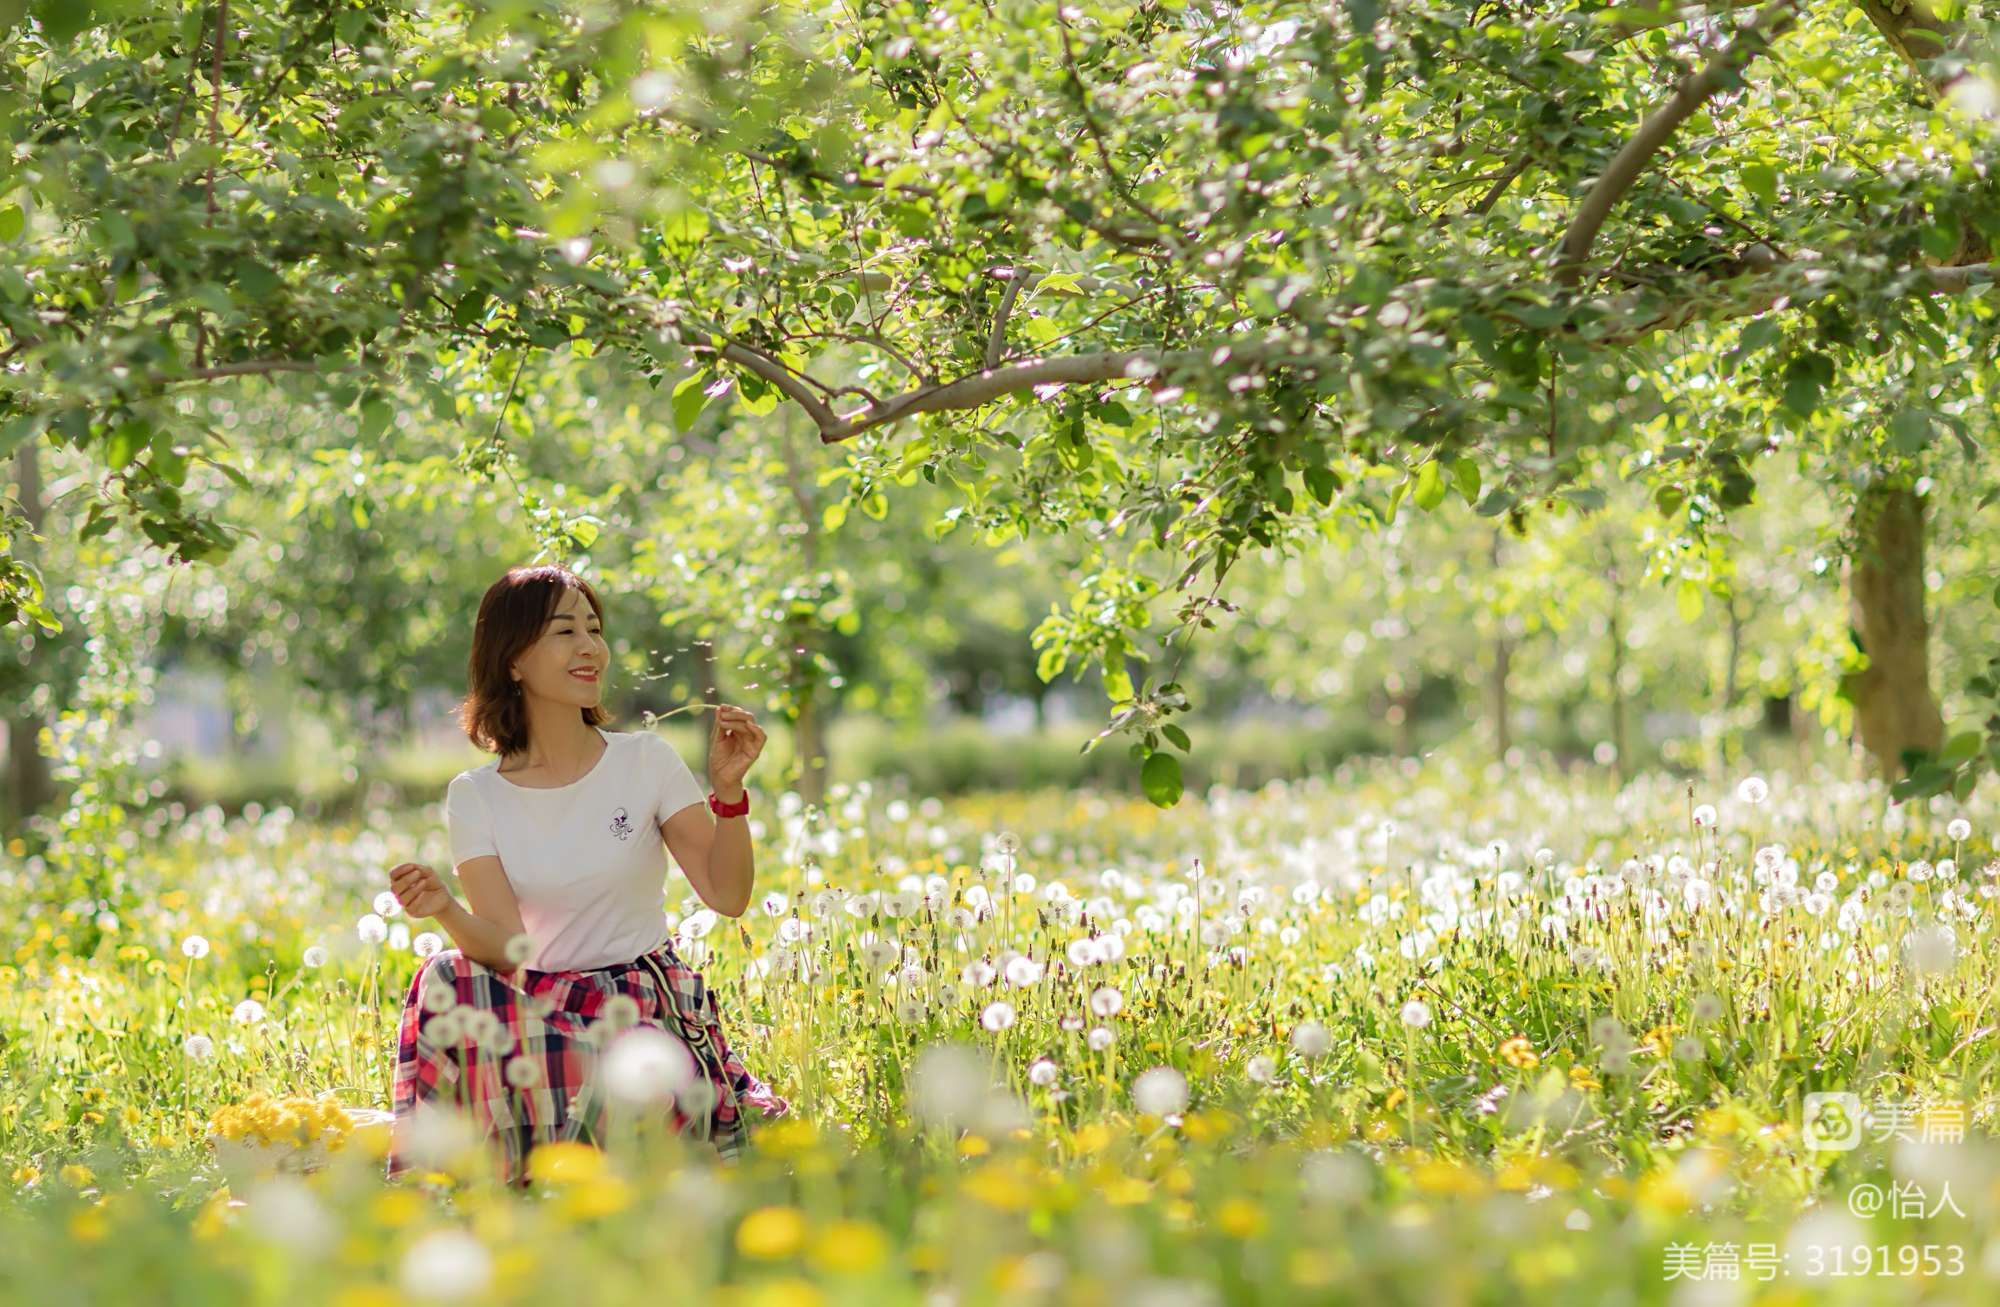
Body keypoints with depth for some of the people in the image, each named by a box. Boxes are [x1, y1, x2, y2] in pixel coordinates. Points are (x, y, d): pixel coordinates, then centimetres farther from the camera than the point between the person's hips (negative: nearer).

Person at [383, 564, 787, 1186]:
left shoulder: (646, 760, 0)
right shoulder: (474, 796, 2)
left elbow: (727, 896, -5)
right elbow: (506, 947, -7)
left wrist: (729, 790, -18)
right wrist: (445, 911, -28)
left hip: (648, 1005, -2)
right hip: (538, 1007, 2)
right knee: (447, 980, -29)